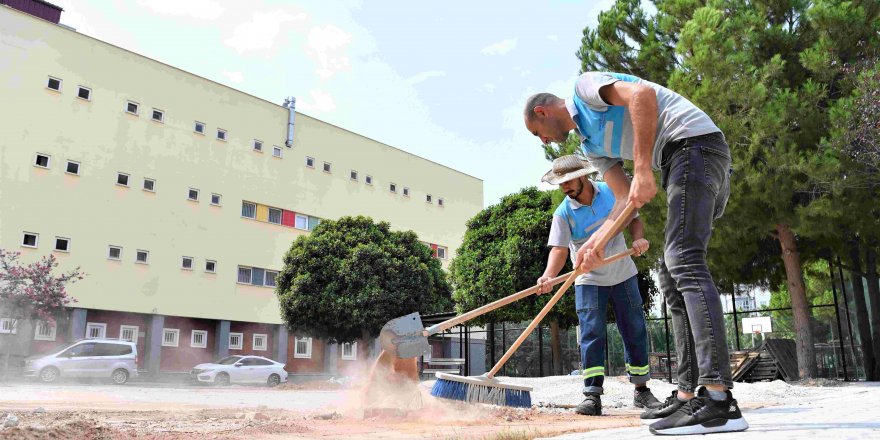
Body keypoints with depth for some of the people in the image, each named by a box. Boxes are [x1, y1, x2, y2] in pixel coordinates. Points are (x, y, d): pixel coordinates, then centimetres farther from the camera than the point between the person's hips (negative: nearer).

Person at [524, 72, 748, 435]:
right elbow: (626, 199, 15)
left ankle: (719, 402, -26)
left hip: (693, 141, -10)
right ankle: (688, 394, 7)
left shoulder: (585, 84, 3)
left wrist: (642, 169, -21)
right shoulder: (591, 146, 25)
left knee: (684, 261, -20)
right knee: (671, 275, 6)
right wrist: (596, 241, 1)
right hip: (689, 157, 10)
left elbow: (642, 94, -16)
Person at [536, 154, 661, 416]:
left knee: (635, 332, 6)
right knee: (591, 335, -10)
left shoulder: (612, 192, -7)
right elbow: (559, 249, -23)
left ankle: (641, 390, 20)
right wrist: (548, 276, -42)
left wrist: (638, 238, -21)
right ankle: (592, 396, -8)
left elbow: (633, 219, 2)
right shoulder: (563, 213, -14)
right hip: (589, 281, -2)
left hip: (623, 275, 2)